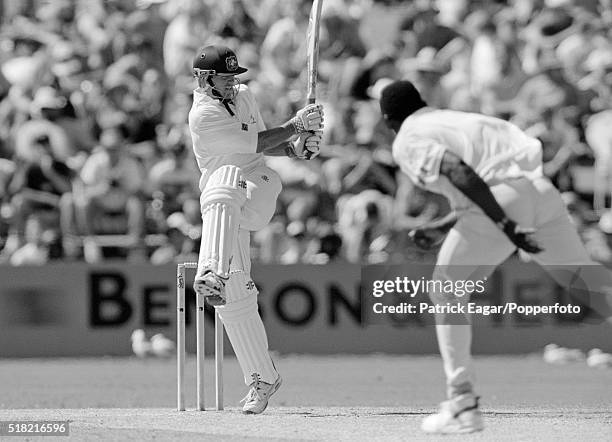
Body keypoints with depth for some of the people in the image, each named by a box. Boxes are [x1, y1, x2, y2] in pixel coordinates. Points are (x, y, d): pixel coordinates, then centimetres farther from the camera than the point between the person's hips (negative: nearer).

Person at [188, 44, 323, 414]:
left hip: (258, 189, 3)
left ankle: (213, 274, -57)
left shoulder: (243, 95, 13)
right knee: (235, 298, -11)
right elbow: (255, 143, -14)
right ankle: (262, 380, -1)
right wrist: (296, 124, -6)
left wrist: (295, 148, 4)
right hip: (224, 212, -3)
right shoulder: (203, 115, -11)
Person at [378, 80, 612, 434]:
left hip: (497, 204, -6)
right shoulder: (455, 120, 32)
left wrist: (505, 226, -16)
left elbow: (461, 174, -12)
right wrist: (438, 227, 46)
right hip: (541, 191, 6)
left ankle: (463, 406, 7)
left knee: (446, 298, 12)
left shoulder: (408, 143, 8)